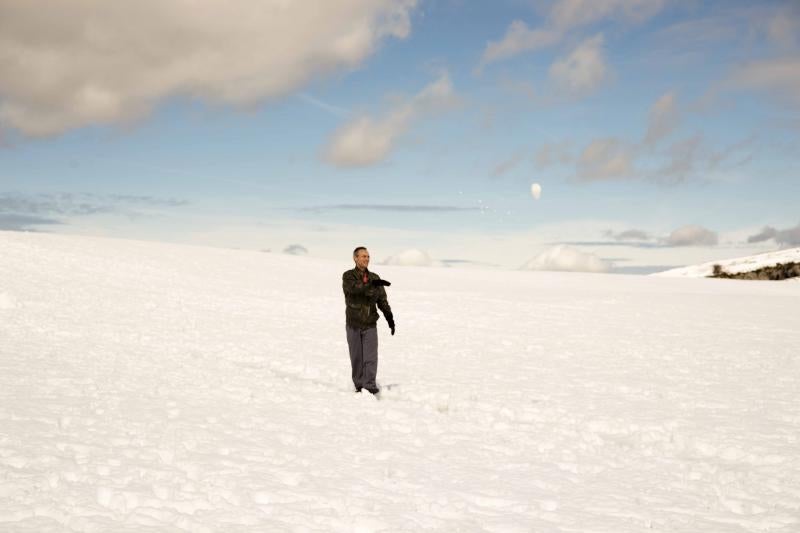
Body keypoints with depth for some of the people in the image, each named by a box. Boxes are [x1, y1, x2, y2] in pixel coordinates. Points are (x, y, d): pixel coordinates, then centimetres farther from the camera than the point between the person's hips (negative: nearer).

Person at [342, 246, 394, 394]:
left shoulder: (375, 278, 6)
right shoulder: (348, 276, -4)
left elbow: (382, 300, 7)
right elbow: (355, 288, -25)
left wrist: (390, 318, -3)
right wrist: (372, 284, -38)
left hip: (370, 324, 1)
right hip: (353, 324, -1)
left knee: (371, 356, -9)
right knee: (356, 357, 7)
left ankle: (370, 385, -8)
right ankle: (359, 385, 18)